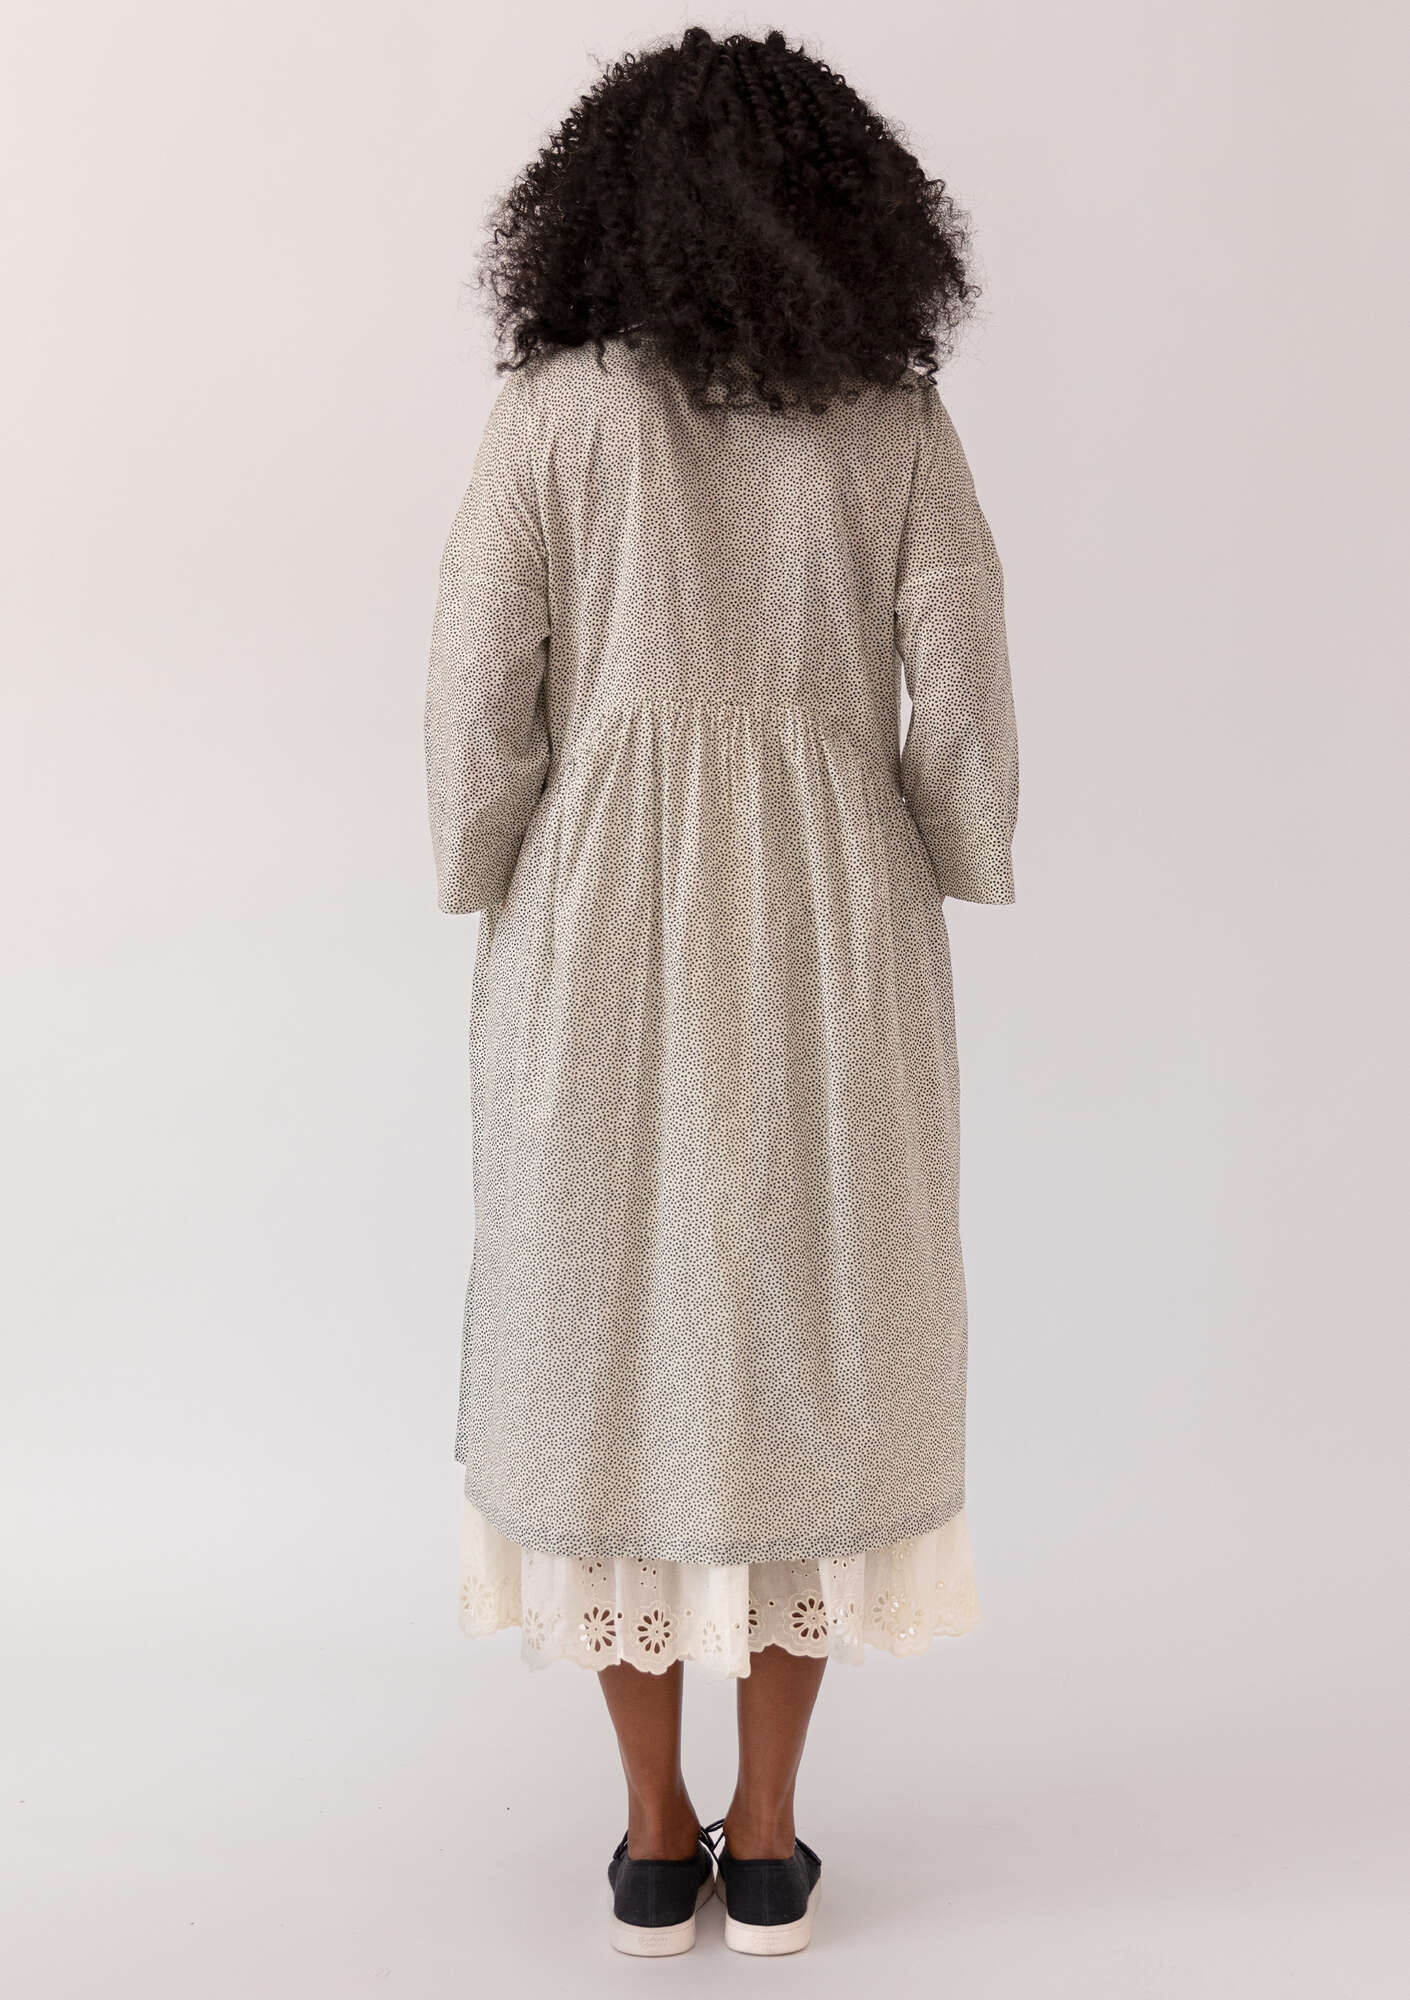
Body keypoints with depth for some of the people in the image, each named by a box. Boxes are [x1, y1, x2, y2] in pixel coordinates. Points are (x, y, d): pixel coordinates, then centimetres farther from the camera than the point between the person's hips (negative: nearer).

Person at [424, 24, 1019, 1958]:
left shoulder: (551, 411, -3)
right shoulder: (897, 419, 0)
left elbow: (480, 706, -6)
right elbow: (967, 711, -3)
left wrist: (503, 916, 9)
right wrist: (919, 899, 12)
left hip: (607, 932, 0)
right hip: (824, 941, 1)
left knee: (607, 1348, 11)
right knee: (810, 1349, 12)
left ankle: (655, 1843, 18)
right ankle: (766, 1846, 18)